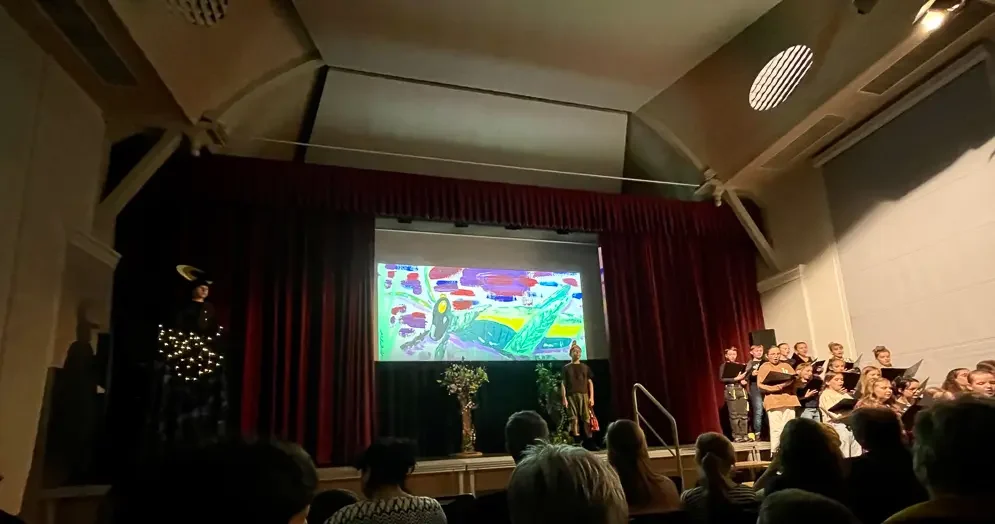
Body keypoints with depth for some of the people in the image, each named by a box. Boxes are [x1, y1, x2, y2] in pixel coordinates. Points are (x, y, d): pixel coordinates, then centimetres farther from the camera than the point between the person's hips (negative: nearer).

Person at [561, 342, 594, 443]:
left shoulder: (585, 367, 16)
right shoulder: (566, 368, 11)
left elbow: (590, 382, 13)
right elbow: (563, 383, 5)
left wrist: (591, 397, 2)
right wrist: (564, 398, -6)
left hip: (584, 395, 1)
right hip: (571, 396, -1)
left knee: (587, 418, -7)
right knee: (574, 419, -6)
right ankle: (576, 442, -3)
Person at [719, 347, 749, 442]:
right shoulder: (723, 366, 2)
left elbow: (745, 376, 22)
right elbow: (722, 379, -10)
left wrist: (744, 380, -2)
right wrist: (736, 379, -16)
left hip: (742, 390, 5)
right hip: (731, 390, -5)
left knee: (744, 414, 0)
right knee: (734, 414, -7)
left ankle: (744, 435, 7)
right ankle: (736, 436, -3)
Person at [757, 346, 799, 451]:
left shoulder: (786, 366, 18)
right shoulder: (764, 367, 5)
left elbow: (795, 381, 14)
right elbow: (761, 386, -4)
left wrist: (790, 382, -8)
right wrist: (777, 387, -16)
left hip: (789, 400, 4)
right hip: (773, 402, -4)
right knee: (776, 429, -9)